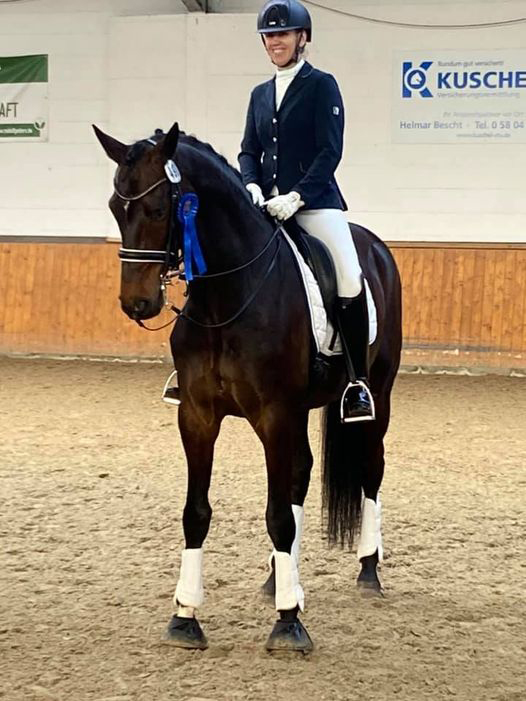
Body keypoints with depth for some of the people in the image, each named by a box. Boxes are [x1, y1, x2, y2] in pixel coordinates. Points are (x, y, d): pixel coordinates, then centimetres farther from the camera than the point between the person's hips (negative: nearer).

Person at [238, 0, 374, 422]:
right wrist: (251, 185, -8)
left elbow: (330, 152, -9)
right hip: (266, 205, 6)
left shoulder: (322, 86, -1)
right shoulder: (260, 95, 17)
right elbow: (249, 150, 14)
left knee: (350, 281, -23)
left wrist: (296, 196, -19)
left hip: (315, 202, -6)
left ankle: (359, 381, -12)